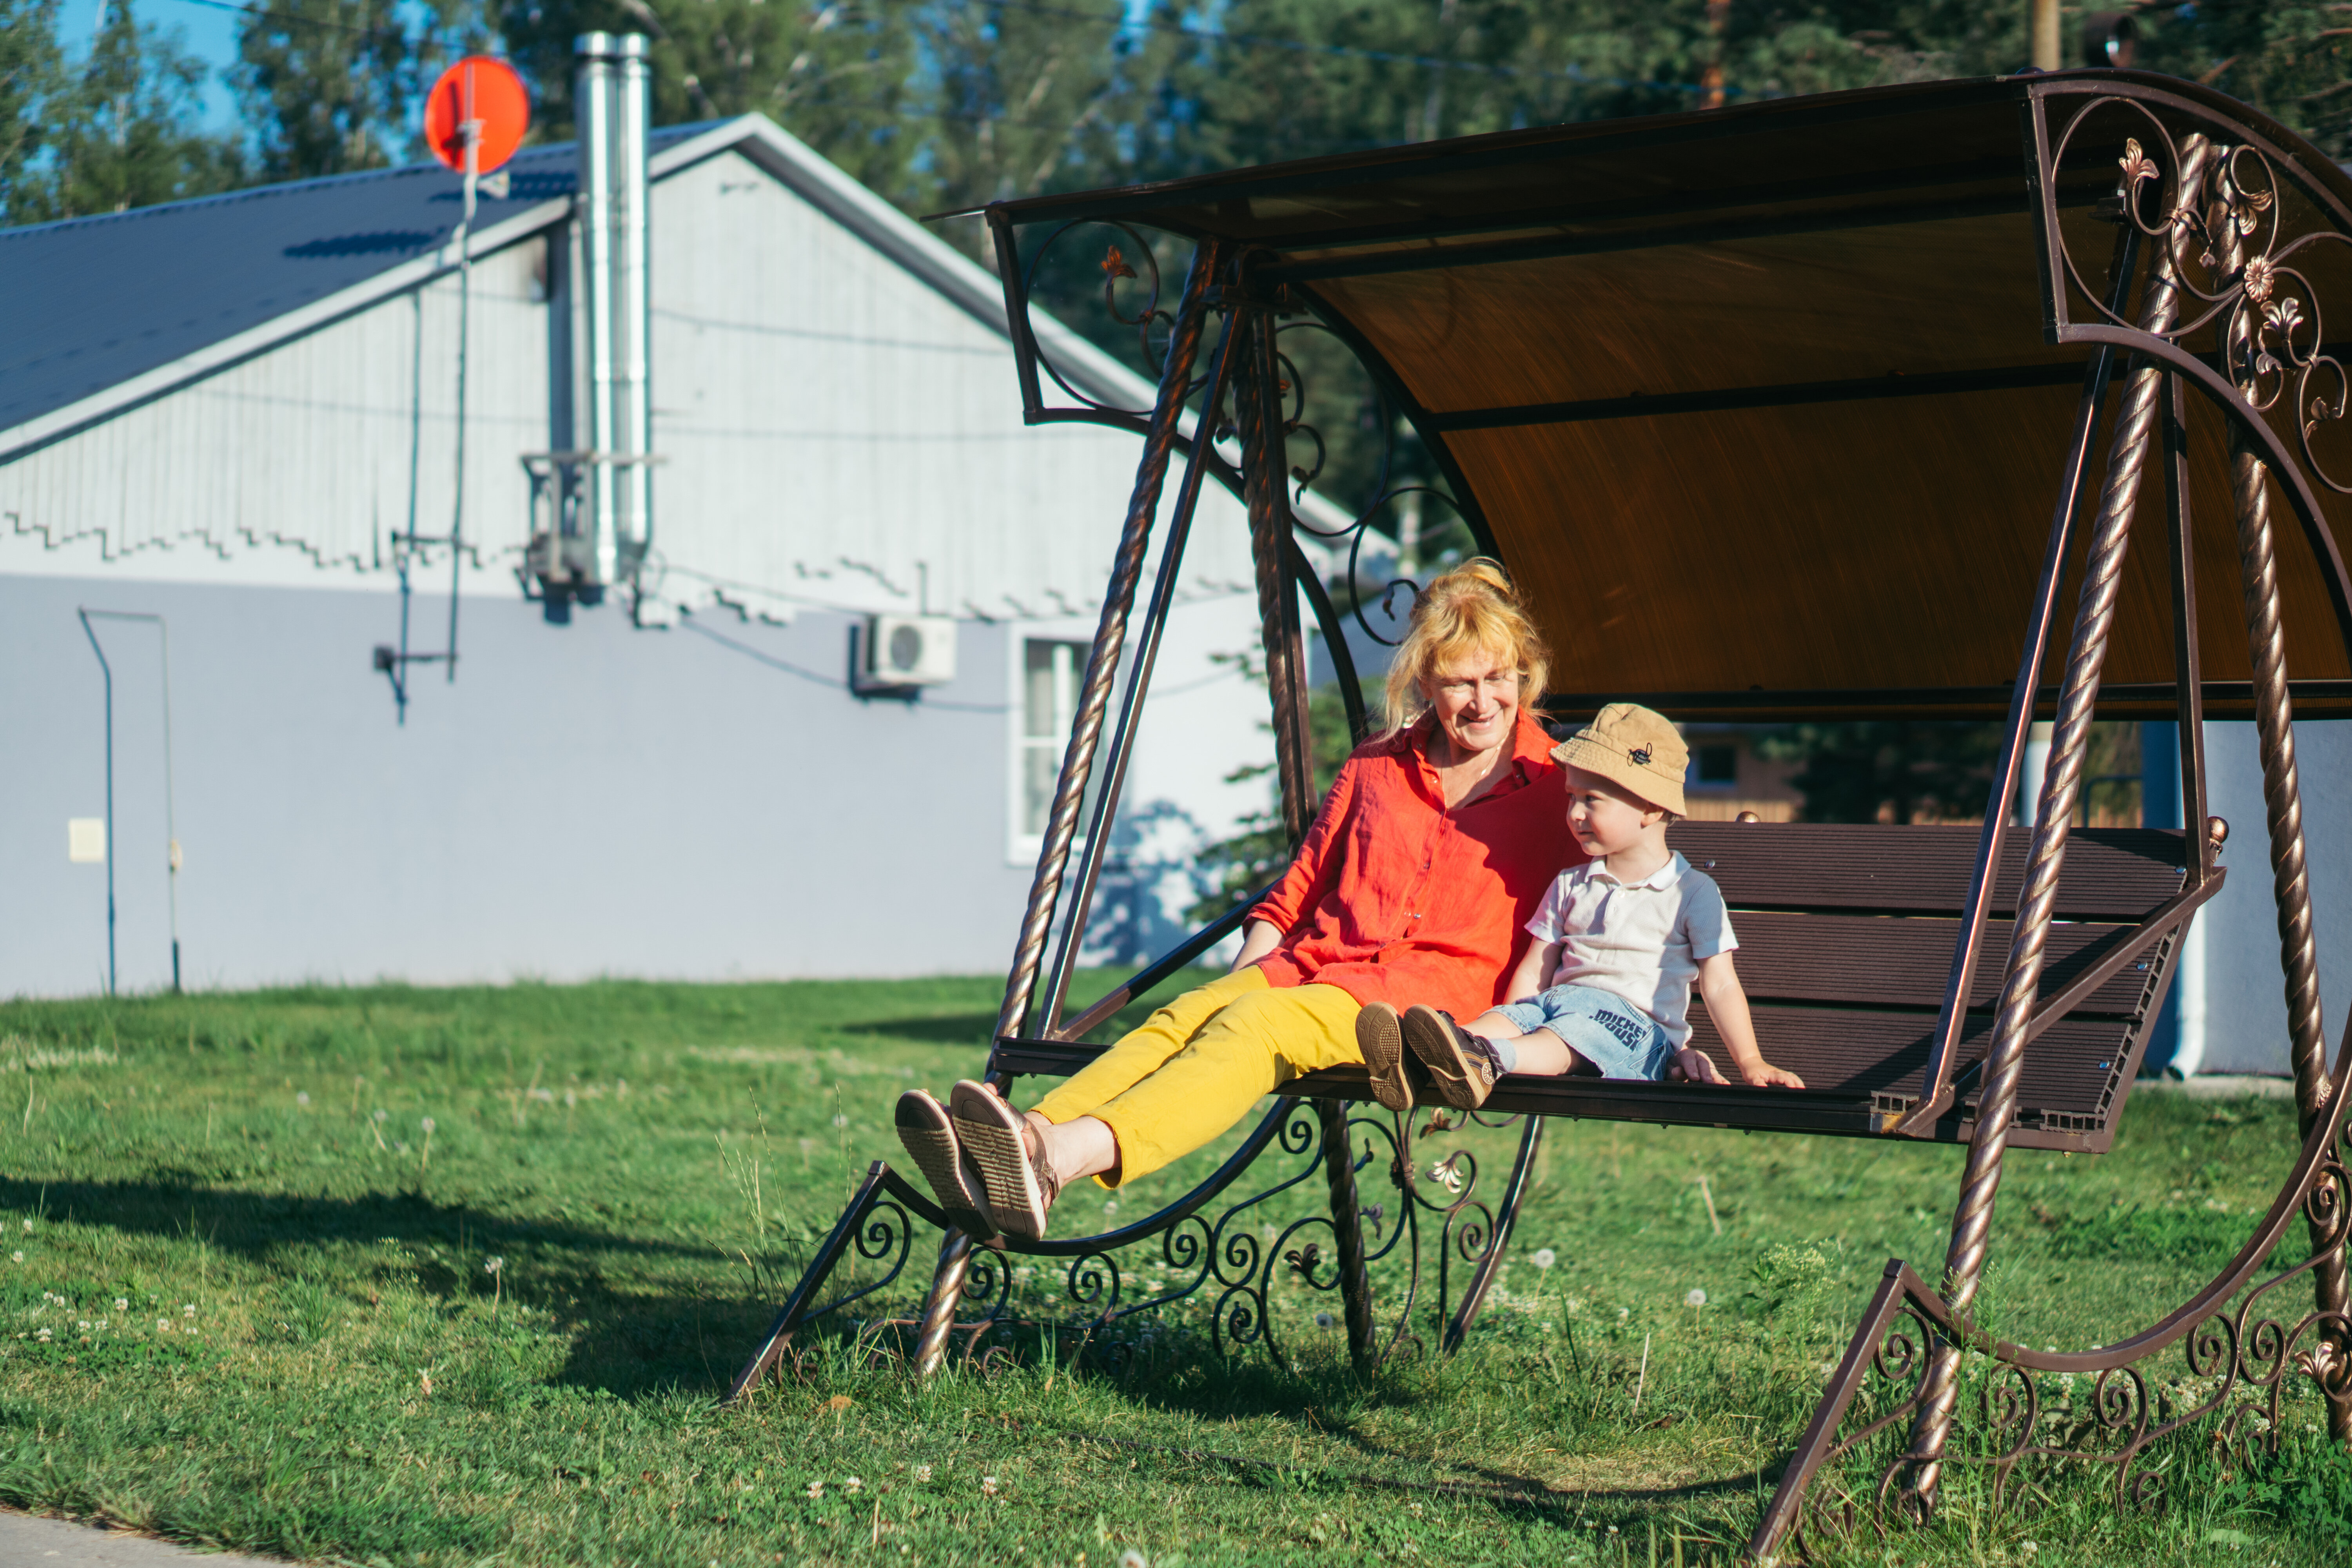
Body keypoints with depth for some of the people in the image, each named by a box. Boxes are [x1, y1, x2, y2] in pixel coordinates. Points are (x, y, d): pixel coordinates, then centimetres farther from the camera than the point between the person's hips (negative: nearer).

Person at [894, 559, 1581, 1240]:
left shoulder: (1556, 785, 8)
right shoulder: (1375, 766, 20)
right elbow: (1292, 895, 22)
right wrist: (1244, 977, 5)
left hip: (1436, 995, -5)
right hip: (1310, 966, 5)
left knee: (1256, 1024, -33)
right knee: (1185, 1015, -27)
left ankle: (1065, 1158, -57)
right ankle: (1034, 1138, -53)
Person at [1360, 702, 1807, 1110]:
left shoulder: (1692, 892, 7)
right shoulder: (1569, 887, 22)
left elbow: (1720, 985, 3)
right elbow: (1534, 972, 18)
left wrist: (1752, 1064, -4)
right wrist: (1505, 1027, 1)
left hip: (1638, 1025, -4)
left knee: (1579, 1027, -37)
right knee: (1513, 1015, -28)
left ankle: (1485, 1060, -66)